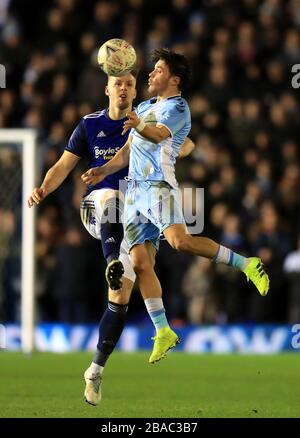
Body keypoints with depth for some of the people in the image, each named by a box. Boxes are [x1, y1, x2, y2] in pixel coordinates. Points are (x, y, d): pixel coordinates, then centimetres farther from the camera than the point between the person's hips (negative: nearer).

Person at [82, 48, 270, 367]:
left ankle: (245, 264, -13)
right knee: (140, 262, -4)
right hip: (135, 190, 8)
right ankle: (162, 332, -2)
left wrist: (139, 126, -43)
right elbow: (128, 151, 28)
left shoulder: (177, 107, -1)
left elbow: (159, 134, -22)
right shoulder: (144, 107, 25)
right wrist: (104, 171, 13)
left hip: (159, 185, -7)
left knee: (180, 241, -30)